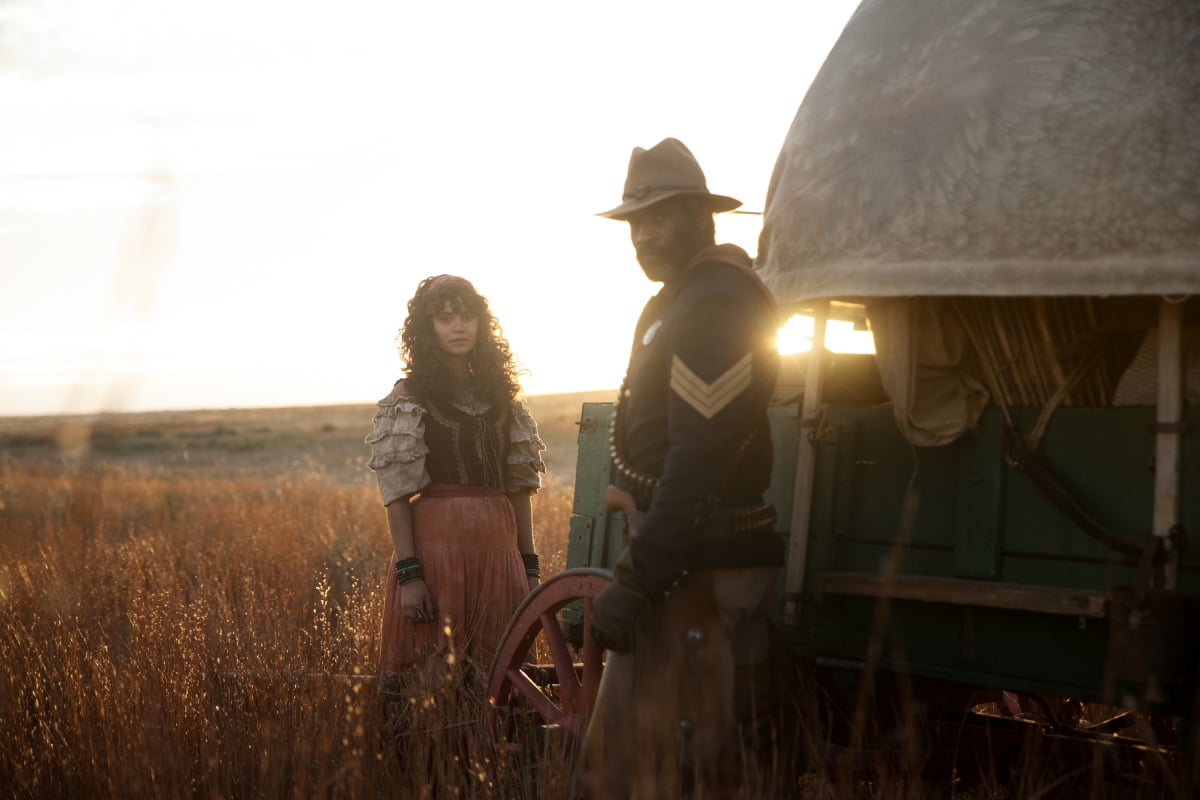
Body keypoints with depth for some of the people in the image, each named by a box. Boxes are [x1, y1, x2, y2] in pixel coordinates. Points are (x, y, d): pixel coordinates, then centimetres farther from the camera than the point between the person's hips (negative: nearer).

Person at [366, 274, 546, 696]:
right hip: (437, 541, -4)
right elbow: (396, 493, -5)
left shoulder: (498, 393, 13)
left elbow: (519, 486, 13)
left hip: (498, 544, 4)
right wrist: (408, 573, -14)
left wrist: (530, 567, 8)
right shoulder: (407, 398, 1)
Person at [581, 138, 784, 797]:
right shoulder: (675, 302, 18)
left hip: (696, 573, -11)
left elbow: (698, 463, -23)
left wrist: (633, 581, -23)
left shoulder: (715, 304, -16)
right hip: (683, 564, 11)